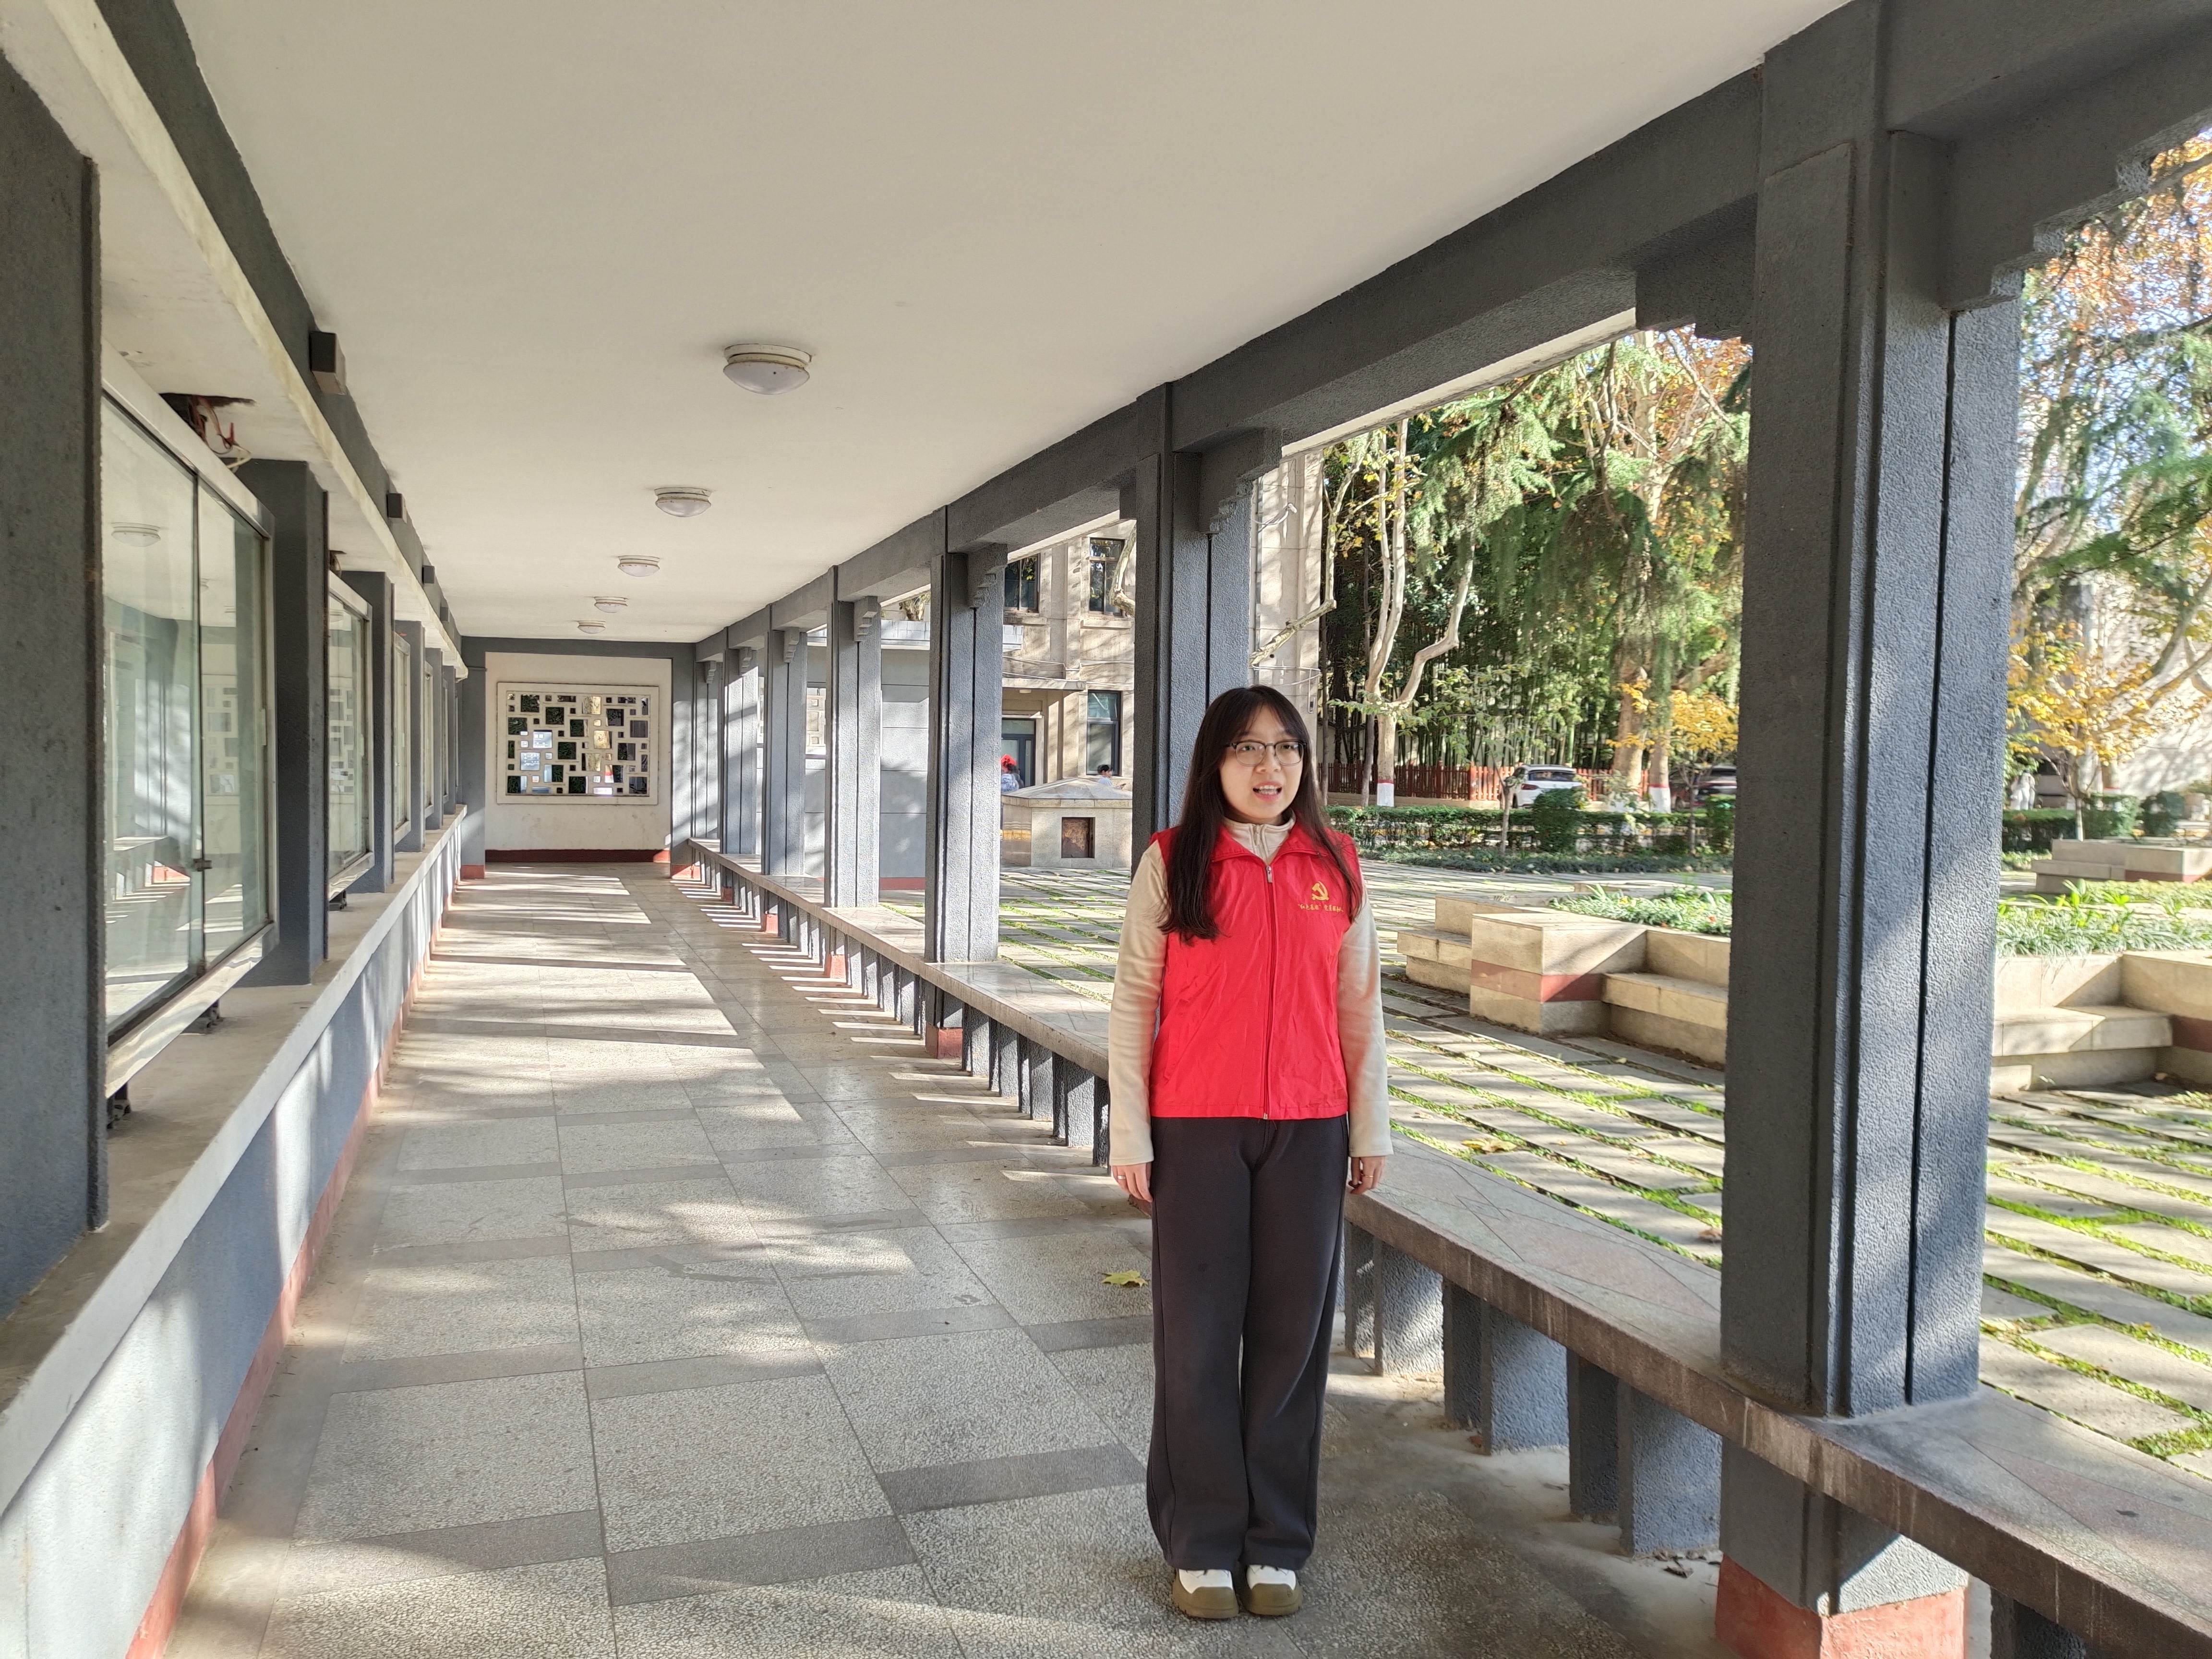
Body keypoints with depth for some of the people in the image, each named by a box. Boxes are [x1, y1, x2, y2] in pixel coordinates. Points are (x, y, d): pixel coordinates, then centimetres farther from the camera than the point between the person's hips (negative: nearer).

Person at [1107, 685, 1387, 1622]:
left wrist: (1370, 1128, 9)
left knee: (1291, 1334, 8)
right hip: (1197, 1130, -2)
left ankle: (1277, 1544, 23)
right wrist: (1130, 1137, -3)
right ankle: (1201, 1545, 20)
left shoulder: (1335, 867, 5)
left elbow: (1359, 1005, 9)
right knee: (1198, 1336, 5)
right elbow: (1134, 1002, -1)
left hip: (1308, 1132, 2)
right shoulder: (1172, 863, -2)